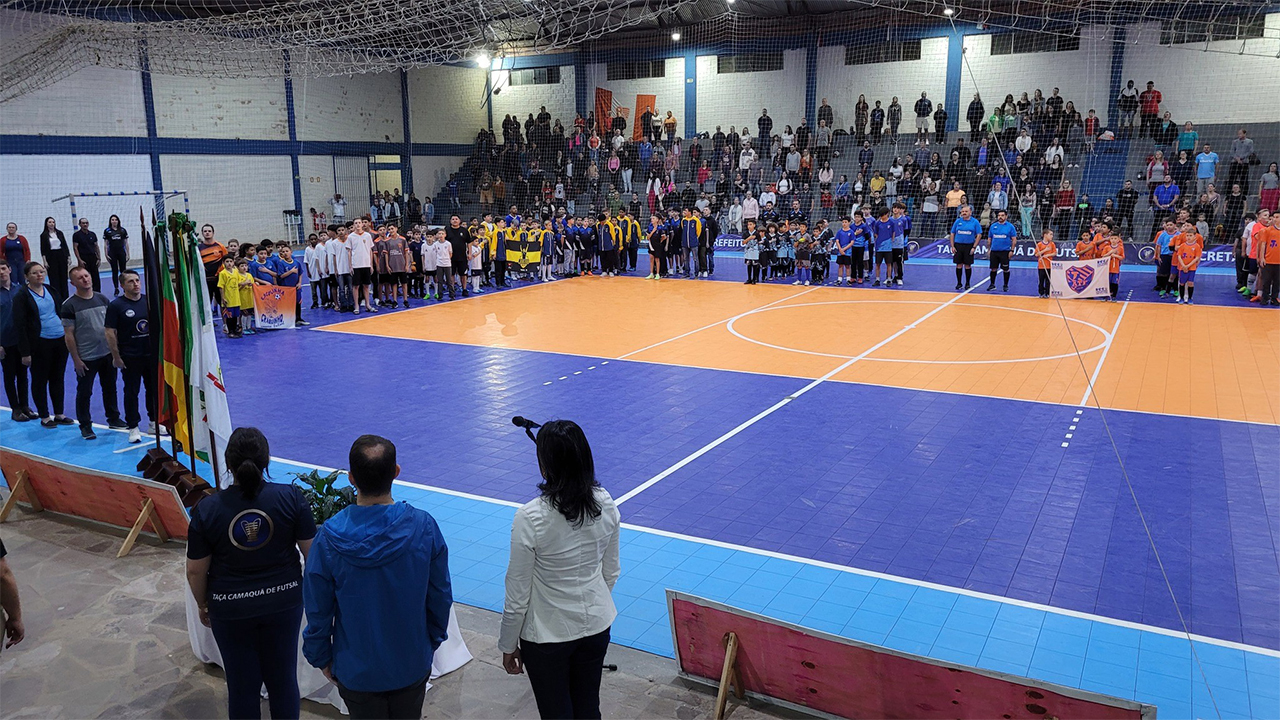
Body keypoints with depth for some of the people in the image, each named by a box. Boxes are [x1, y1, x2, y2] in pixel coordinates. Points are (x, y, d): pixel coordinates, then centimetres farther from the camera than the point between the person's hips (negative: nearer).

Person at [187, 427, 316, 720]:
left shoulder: (207, 509, -15)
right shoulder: (291, 497, -16)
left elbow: (195, 571, -6)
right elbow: (312, 551, -8)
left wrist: (203, 604, 12)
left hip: (231, 609, 0)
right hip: (284, 602, 1)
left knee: (242, 684, 17)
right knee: (283, 677, 18)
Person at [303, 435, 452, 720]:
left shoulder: (330, 538, -22)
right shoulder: (424, 527, -19)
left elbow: (318, 609, -9)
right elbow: (441, 597, -7)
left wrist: (321, 657, 8)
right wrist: (431, 641, 11)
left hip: (356, 670, -1)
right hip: (412, 664, 1)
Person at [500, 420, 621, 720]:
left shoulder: (530, 518, -27)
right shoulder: (606, 505, -13)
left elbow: (517, 596, -17)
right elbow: (611, 573, 2)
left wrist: (508, 646, -1)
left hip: (547, 636, -4)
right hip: (596, 625, 4)